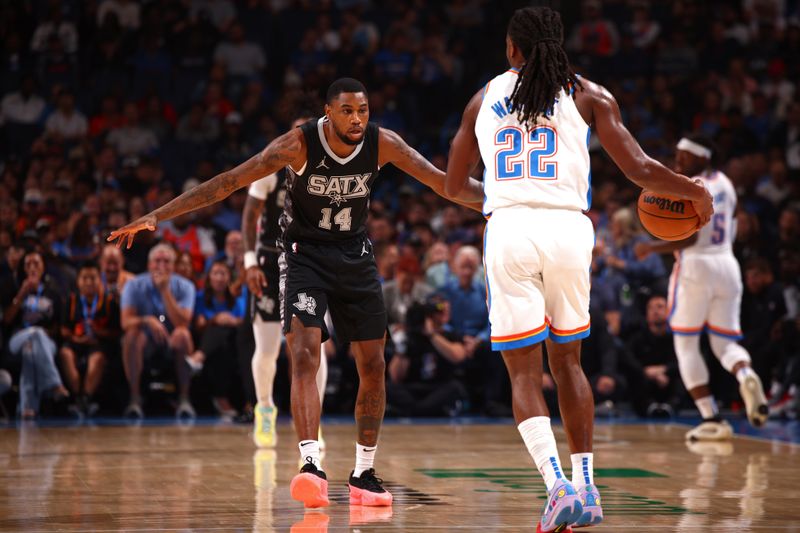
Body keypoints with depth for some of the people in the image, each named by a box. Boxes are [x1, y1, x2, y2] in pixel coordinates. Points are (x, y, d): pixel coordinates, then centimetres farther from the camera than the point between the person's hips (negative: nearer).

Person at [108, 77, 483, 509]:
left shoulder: (382, 143, -14)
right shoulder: (300, 144, -23)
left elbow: (443, 182, -5)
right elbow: (230, 181, -25)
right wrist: (156, 217, -29)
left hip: (355, 254, 4)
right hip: (304, 254, -4)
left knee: (373, 365, 3)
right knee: (304, 356, -22)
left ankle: (363, 474, 14)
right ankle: (312, 466, -29)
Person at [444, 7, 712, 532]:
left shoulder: (485, 98, 14)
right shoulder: (587, 94, 9)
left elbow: (453, 185, 20)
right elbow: (639, 168, 0)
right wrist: (697, 192, 17)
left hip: (509, 231, 0)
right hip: (567, 228, 1)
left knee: (523, 371, 2)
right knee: (567, 360, 18)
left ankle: (557, 484, -17)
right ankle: (587, 487, 16)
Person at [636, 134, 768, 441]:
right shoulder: (725, 184, 14)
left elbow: (688, 238, -19)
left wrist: (651, 248, -9)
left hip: (695, 267, -7)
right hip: (727, 265, 7)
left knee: (686, 346, 6)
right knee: (724, 343, 11)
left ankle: (711, 419, -3)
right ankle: (746, 375, -25)